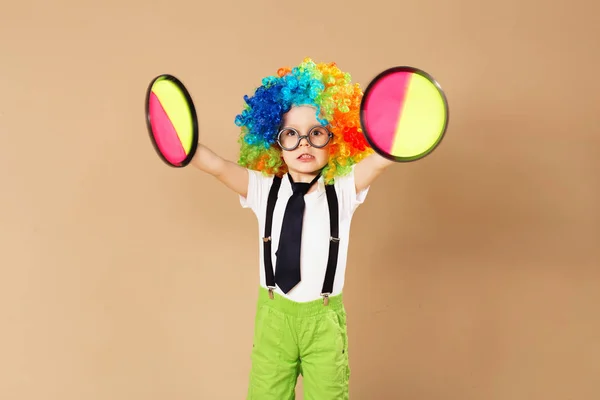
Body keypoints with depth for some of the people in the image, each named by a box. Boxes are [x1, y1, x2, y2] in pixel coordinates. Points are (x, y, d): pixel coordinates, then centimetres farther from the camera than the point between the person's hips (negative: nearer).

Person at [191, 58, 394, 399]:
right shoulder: (264, 190, -2)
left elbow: (384, 156, -19)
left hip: (324, 319, -1)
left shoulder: (344, 189, -5)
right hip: (274, 315, 1)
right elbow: (216, 165, -13)